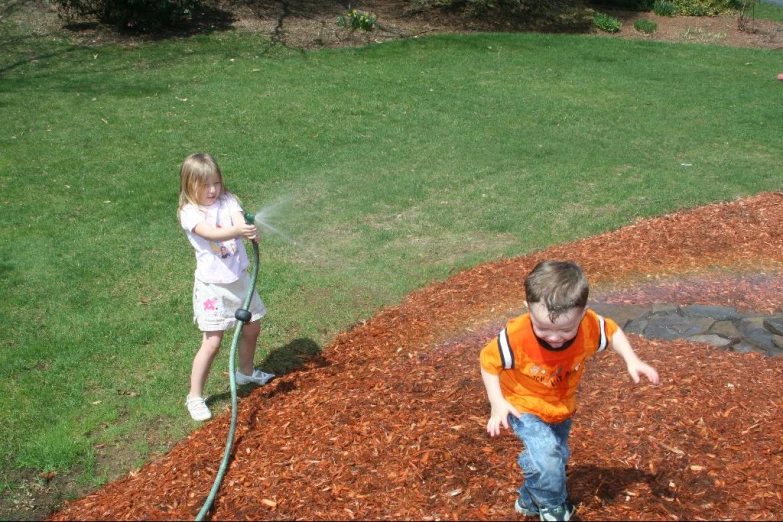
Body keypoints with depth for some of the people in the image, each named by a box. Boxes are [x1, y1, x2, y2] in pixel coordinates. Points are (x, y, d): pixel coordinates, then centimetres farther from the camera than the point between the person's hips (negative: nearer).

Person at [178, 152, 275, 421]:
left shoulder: (227, 201, -1)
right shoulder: (189, 213, -15)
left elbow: (238, 220, -21)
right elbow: (212, 233, -34)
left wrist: (248, 230, -45)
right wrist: (239, 231, -52)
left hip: (239, 278, 6)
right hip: (212, 285, -5)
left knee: (252, 327, 20)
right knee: (212, 343, -6)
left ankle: (246, 372, 47)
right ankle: (195, 396, 11)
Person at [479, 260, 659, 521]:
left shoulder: (589, 326, -29)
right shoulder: (516, 337, -38)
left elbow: (612, 331, -4)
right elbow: (489, 360, -18)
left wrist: (632, 361, -16)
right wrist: (497, 403, -22)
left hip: (562, 407, 5)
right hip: (524, 407, -5)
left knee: (557, 456, 22)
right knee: (546, 457, -22)